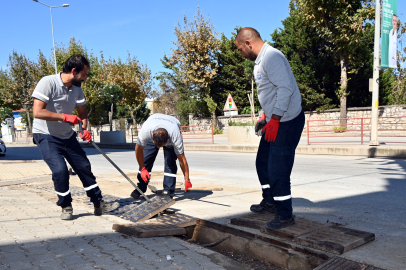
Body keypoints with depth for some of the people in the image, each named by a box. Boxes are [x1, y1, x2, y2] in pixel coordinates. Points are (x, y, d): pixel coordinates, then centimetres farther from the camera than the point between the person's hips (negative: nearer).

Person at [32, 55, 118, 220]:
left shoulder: (77, 88, -1)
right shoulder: (48, 82, -21)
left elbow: (82, 113, 10)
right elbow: (37, 112, -29)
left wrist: (85, 129, -9)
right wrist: (65, 117, -30)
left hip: (67, 136, 7)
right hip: (46, 136, -6)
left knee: (84, 167, 5)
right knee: (60, 170, -19)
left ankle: (99, 204, 16)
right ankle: (66, 207, 5)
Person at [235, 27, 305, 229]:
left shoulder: (271, 57, -17)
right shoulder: (260, 60, 15)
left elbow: (285, 88, -25)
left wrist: (274, 120, -24)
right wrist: (265, 116, 19)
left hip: (286, 122, -11)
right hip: (274, 120, 11)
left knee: (278, 170, -5)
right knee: (263, 162, 18)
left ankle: (285, 215, 10)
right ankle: (269, 202, 34)